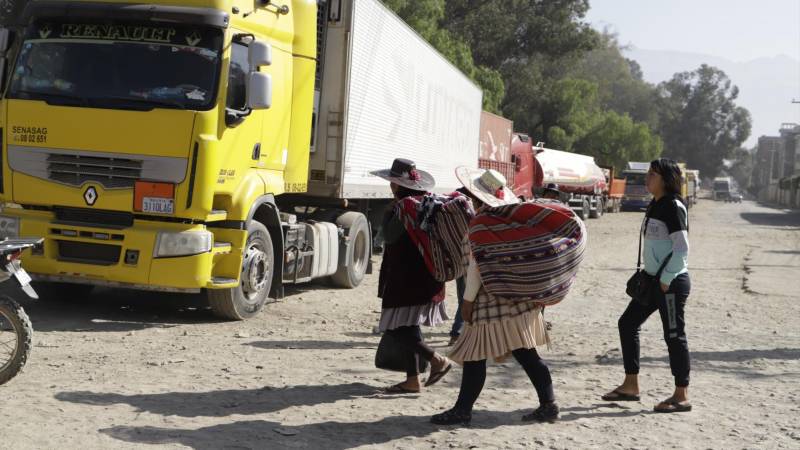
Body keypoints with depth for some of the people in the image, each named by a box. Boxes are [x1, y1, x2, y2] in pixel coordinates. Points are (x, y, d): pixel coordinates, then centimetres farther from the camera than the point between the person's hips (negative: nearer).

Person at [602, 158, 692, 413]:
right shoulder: (656, 205, 13)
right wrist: (646, 277, 14)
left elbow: (682, 248, -19)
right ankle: (630, 386, 20)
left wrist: (666, 280, -18)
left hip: (672, 282, -10)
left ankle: (682, 396, 7)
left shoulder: (673, 207, -14)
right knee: (627, 323, 12)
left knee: (674, 336, -3)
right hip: (653, 280, 10)